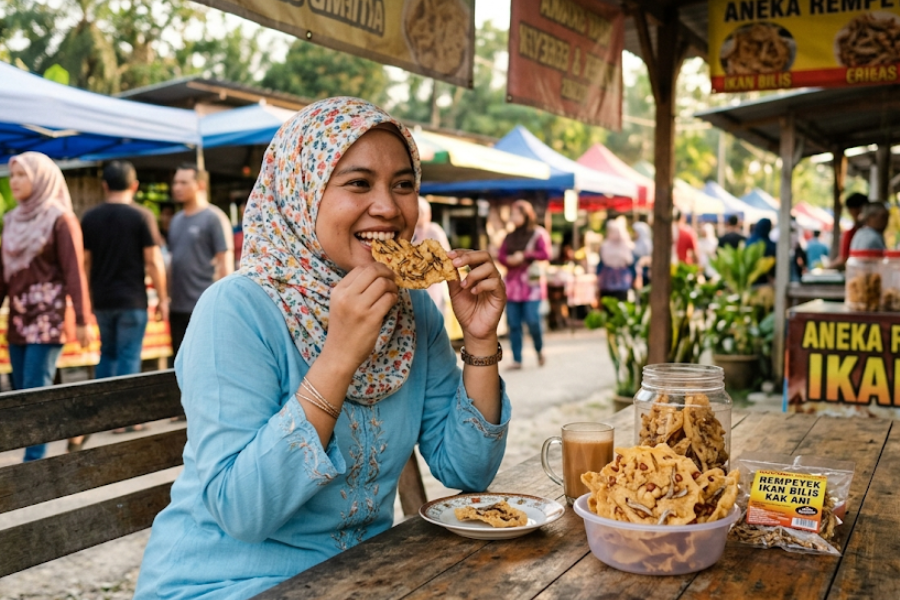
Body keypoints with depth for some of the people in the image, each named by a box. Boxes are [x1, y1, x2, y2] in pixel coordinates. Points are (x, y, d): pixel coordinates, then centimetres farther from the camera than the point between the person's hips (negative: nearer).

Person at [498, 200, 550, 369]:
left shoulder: (538, 233, 1)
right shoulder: (510, 236, 16)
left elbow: (545, 254, -9)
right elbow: (500, 255, 10)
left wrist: (524, 255, -14)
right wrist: (509, 260, -11)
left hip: (532, 284, -5)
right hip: (512, 284, 5)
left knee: (532, 321, -12)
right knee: (513, 323, 0)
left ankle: (539, 350, 15)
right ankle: (517, 359, 6)